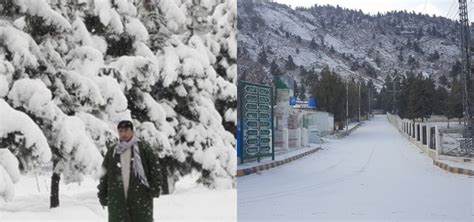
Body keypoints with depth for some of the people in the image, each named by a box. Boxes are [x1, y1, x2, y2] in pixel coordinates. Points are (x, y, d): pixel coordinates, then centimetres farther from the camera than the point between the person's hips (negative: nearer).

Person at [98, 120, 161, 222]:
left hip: (140, 199, -2)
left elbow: (155, 167, 0)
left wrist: (154, 189, -8)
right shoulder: (111, 152, 13)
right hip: (117, 200, 3)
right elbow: (104, 174, 16)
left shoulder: (143, 148, 3)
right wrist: (102, 195, 12)